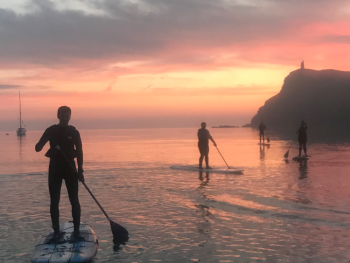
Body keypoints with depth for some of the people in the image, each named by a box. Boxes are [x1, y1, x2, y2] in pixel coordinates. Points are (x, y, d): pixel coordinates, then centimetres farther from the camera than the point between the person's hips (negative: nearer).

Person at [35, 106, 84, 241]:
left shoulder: (74, 132, 0)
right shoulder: (51, 131, 0)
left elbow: (79, 152, 2)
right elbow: (38, 148, -5)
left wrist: (80, 170, -5)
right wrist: (41, 144, -29)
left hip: (70, 168, 0)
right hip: (55, 169, 0)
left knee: (74, 201, -3)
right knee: (54, 202, 1)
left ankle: (76, 231, 3)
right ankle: (56, 231, 10)